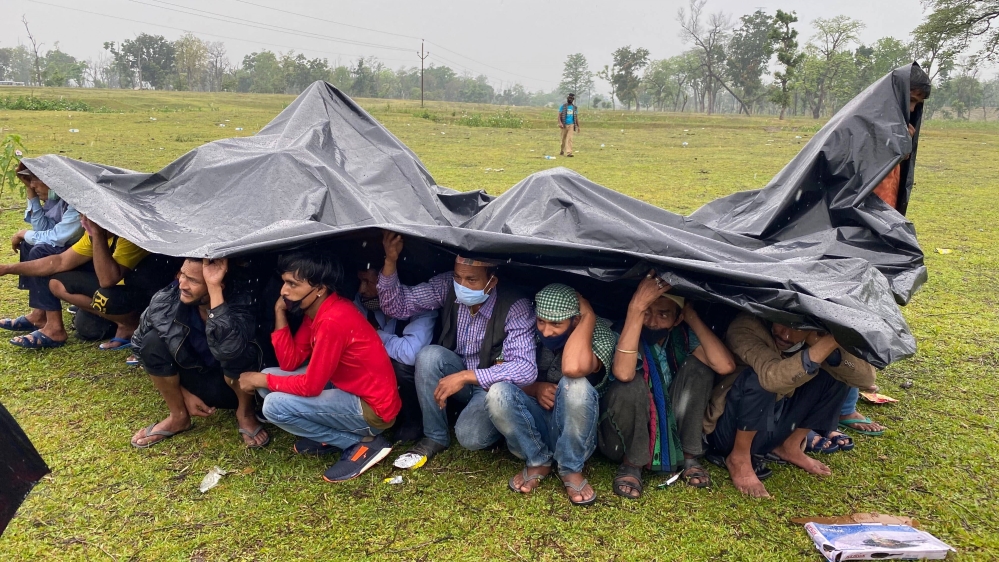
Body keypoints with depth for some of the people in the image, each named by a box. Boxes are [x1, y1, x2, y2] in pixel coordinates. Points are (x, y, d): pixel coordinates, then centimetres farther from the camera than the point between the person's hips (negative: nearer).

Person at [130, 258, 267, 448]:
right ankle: (178, 417, 1)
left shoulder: (239, 303, -30)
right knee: (152, 341, -19)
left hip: (233, 387, -4)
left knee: (237, 353, -36)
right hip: (195, 384, 4)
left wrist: (214, 288, -49)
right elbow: (141, 347, -3)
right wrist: (184, 394, -4)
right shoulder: (166, 300, -19)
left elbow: (227, 349, -50)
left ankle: (245, 414, -4)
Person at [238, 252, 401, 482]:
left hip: (373, 409, -9)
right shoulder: (315, 310, 3)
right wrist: (280, 313, -3)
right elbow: (290, 363, 3)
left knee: (275, 406, -18)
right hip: (350, 391, 9)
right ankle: (330, 437, 12)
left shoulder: (333, 320, -27)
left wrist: (260, 379, -7)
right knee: (270, 382, 7)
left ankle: (363, 442, -6)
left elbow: (310, 386, -21)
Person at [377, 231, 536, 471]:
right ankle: (435, 437, -9)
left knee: (470, 437, -29)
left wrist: (466, 376, -38)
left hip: (491, 383, -4)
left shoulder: (515, 307, -26)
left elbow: (526, 369, -33)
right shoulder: (448, 286, -14)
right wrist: (391, 260, -29)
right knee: (429, 355, -28)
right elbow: (397, 306, -12)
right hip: (456, 378, 4)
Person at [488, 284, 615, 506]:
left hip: (574, 433, -2)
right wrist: (535, 389, -22)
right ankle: (538, 462, -4)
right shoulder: (529, 331, -7)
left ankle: (571, 469, -10)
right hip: (532, 428, 3)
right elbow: (502, 378, -4)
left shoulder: (599, 334, -16)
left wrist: (588, 315, -28)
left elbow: (573, 368, -40)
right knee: (497, 393, -28)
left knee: (575, 385, -34)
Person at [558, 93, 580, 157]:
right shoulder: (563, 106, 3)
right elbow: (559, 115, -4)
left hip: (571, 125, 1)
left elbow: (576, 117, 15)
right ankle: (561, 151, 28)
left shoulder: (575, 108, 11)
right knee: (563, 139, 8)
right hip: (564, 125, -1)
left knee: (569, 138, -11)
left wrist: (578, 126, 11)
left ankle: (569, 152, -17)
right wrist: (560, 123, -20)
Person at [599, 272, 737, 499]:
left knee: (697, 367, -17)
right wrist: (636, 307, -46)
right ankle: (631, 464, -12)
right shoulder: (624, 334, -22)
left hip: (672, 433, 4)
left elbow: (725, 365, -25)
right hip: (623, 436, -4)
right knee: (632, 383, -35)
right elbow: (623, 373, -46)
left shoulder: (682, 336, -9)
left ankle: (689, 456, -6)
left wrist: (692, 316, -22)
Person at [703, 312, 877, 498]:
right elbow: (773, 378, -42)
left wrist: (832, 349, -30)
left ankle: (790, 447, 7)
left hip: (774, 428, 6)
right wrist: (828, 343, -45)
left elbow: (866, 377, -15)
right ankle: (739, 459, -12)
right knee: (760, 378, -34)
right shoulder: (746, 328, -25)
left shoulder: (814, 338, -8)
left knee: (836, 372, -7)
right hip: (730, 431, -5)